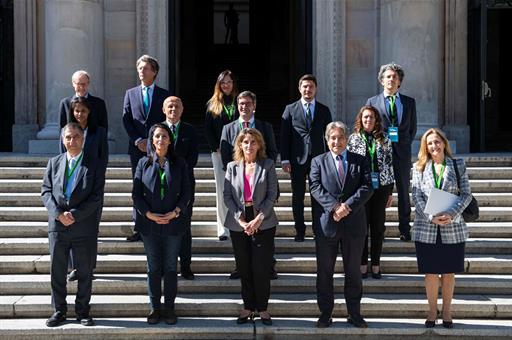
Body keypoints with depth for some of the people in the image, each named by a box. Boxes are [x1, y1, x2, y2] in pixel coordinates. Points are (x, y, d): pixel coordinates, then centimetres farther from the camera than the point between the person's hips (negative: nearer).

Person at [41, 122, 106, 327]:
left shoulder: (94, 165, 1)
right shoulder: (54, 163, 9)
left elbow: (97, 197, -6)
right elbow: (46, 191, 4)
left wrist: (75, 215, -16)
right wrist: (58, 213, -12)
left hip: (84, 227, -2)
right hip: (57, 226, 2)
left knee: (85, 272, 6)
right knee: (57, 271, 7)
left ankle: (82, 311, 18)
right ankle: (59, 310, 19)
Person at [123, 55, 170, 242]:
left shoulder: (164, 94, 6)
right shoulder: (130, 93, 11)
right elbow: (126, 120, 5)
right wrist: (138, 140, -8)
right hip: (137, 148, 2)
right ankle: (140, 228, 8)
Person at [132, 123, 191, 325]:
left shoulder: (179, 164, 3)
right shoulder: (144, 163, 3)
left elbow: (186, 192, 2)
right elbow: (136, 194, 1)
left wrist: (176, 212, -12)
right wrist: (149, 214, -11)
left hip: (173, 223, 0)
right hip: (149, 223, 0)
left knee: (170, 268, 6)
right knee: (153, 268, 7)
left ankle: (169, 308, 15)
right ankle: (155, 308, 15)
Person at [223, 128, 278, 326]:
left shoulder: (267, 165, 1)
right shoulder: (232, 167, 6)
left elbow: (272, 195, -3)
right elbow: (227, 196, 1)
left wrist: (259, 218, -13)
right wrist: (240, 220, -10)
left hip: (263, 223, -2)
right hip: (238, 224, 2)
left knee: (262, 268, -1)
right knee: (244, 268, 7)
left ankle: (262, 308, 13)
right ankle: (248, 307, 19)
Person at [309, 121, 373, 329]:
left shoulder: (360, 161, 7)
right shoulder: (318, 162, 6)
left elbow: (367, 187, -4)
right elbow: (315, 188, -7)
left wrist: (348, 205, -18)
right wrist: (334, 206, -20)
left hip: (354, 224, 1)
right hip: (326, 224, 0)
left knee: (353, 271, 9)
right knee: (324, 271, 5)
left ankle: (354, 314, 20)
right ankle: (325, 314, 16)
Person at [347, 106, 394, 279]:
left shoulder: (384, 139, 5)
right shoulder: (353, 138, 2)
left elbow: (390, 164, 7)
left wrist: (390, 191, 5)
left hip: (381, 186, 1)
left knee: (378, 226, 6)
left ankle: (376, 264, 15)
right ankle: (362, 264, 13)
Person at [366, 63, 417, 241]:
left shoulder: (409, 102, 11)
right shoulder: (372, 102, 7)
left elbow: (413, 128, 14)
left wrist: (405, 144, 4)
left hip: (402, 152, 1)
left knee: (404, 192, 5)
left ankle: (405, 230, 10)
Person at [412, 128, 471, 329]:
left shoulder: (458, 165, 5)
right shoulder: (419, 167, 5)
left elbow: (466, 194, 1)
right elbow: (416, 197, -1)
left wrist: (451, 214, -15)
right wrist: (432, 217, -15)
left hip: (452, 228, 0)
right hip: (426, 228, 0)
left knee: (448, 272, 7)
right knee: (431, 273, 4)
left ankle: (447, 311, 20)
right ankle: (432, 311, 18)